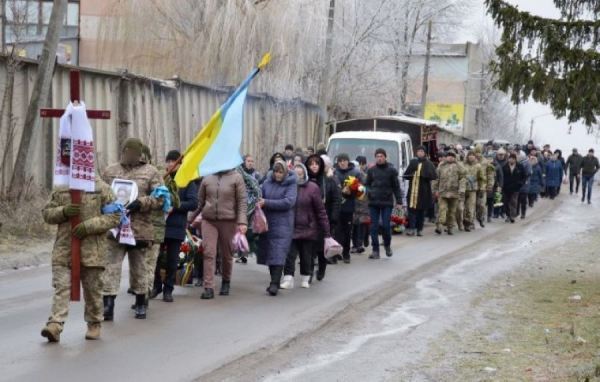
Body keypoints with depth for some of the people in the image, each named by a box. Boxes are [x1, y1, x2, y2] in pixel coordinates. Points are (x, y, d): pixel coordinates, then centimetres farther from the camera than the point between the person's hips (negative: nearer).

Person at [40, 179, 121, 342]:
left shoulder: (101, 188, -1)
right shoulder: (60, 189, 9)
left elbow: (115, 216, -4)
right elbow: (47, 213, 11)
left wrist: (90, 225, -16)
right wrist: (63, 211, -11)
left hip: (92, 251, -2)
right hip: (63, 250, 2)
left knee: (92, 289, 9)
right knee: (61, 287, -7)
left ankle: (94, 325, 24)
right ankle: (55, 325, -14)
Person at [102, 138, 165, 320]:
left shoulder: (151, 172, 3)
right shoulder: (110, 171, 11)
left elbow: (159, 199, -3)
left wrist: (140, 203, -17)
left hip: (140, 229, -1)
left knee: (139, 268, 11)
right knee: (111, 267, -5)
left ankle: (140, 304, 24)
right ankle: (108, 305, -6)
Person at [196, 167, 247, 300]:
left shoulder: (236, 177, -2)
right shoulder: (207, 177, 6)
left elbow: (242, 201, -6)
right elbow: (200, 201, 12)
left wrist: (242, 222, -14)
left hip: (228, 221, -1)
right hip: (208, 220, 1)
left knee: (227, 254, 11)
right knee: (209, 253, -8)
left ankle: (226, 282, 32)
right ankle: (209, 288, -10)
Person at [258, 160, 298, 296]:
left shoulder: (291, 184, -4)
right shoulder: (267, 183, 9)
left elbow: (288, 202, -15)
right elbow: (260, 198, 11)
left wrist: (266, 203, -17)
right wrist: (259, 203, -13)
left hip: (283, 225, -5)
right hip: (267, 223, 5)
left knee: (278, 254, -11)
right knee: (269, 253, 9)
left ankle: (275, 284, -14)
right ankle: (274, 282, 19)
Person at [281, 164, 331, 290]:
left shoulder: (312, 188, -8)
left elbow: (320, 211, -7)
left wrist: (326, 231, -8)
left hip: (307, 229, -1)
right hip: (290, 228, 1)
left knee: (306, 256, 11)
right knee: (289, 255, -3)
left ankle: (305, 279, 25)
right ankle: (288, 279, 0)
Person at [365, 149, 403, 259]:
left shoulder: (391, 170, 1)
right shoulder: (371, 170, 8)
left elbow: (396, 187, 1)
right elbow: (367, 185, 14)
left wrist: (399, 201, -3)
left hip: (387, 202, -2)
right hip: (373, 202, 3)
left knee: (386, 226, -4)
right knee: (374, 227, 1)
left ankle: (387, 246, 20)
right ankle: (375, 250, 6)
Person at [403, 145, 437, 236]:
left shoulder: (428, 164, 4)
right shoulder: (413, 162, 13)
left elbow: (434, 176, -7)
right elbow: (406, 175, 15)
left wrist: (423, 174, -18)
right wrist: (411, 175, -7)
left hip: (423, 191, -2)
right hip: (413, 190, 2)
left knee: (421, 210, 4)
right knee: (411, 209, -7)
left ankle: (420, 229, 11)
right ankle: (411, 228, -8)